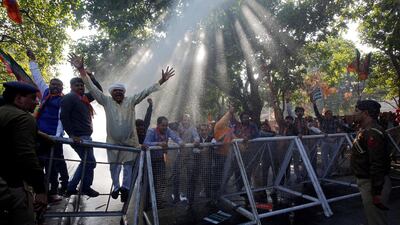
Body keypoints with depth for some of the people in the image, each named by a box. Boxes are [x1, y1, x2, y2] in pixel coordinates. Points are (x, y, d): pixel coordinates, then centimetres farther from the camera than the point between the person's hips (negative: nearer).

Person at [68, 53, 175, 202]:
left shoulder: (130, 101, -1)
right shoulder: (106, 101, -2)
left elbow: (146, 92, -5)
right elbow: (92, 89, -8)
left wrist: (161, 81, -12)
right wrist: (82, 70, -18)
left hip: (130, 140, 0)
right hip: (113, 141, 1)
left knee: (128, 164, 4)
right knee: (114, 164, 14)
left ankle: (125, 187, 18)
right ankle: (116, 187, 34)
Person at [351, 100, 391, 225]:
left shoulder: (372, 133, -23)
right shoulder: (366, 130, 10)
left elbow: (377, 165, -27)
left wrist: (376, 193, -26)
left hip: (373, 183, -10)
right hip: (366, 181, 10)